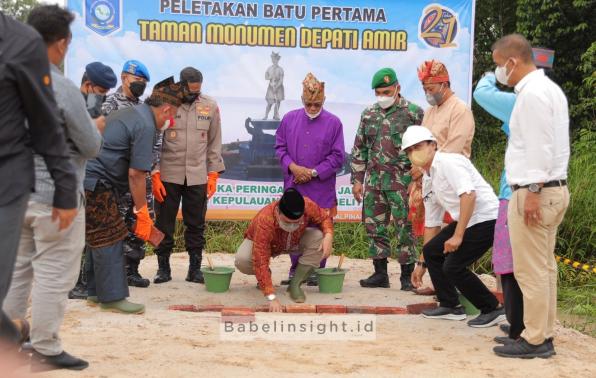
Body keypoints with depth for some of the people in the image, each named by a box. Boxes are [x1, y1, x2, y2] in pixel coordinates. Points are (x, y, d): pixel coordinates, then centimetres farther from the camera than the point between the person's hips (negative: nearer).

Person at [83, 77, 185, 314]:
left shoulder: (131, 113, 18)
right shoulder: (146, 126, -14)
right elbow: (135, 174, -16)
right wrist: (142, 213, -8)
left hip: (87, 178, 10)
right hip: (94, 182, -10)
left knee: (100, 237, 16)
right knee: (109, 239, -5)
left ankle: (97, 292, 24)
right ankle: (112, 297, -1)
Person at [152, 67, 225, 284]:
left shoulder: (210, 106, 4)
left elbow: (214, 144, 9)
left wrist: (213, 175, 3)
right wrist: (155, 175, -6)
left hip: (198, 177, 2)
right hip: (168, 175, -2)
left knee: (196, 225, 7)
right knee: (164, 224, 4)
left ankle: (195, 269, 15)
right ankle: (163, 268, 16)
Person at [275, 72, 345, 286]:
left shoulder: (333, 123, -2)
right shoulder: (289, 119, 6)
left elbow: (337, 157, -2)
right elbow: (280, 147, 10)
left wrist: (313, 172, -9)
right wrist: (292, 167, -7)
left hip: (321, 190, -2)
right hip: (293, 187, 3)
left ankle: (317, 271, 13)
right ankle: (295, 269, 20)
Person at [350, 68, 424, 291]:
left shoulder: (413, 113, -3)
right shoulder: (368, 114, 11)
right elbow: (359, 149, 15)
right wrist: (357, 180, 10)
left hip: (402, 182, -5)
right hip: (374, 181, 5)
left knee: (405, 230, -1)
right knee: (375, 228, 8)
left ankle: (407, 276, 7)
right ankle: (380, 273, 19)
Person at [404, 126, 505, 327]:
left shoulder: (448, 162, -13)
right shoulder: (428, 183, 15)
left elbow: (468, 195, -25)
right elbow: (431, 225, 22)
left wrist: (458, 235, -24)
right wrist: (422, 263, 25)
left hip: (486, 218, -9)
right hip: (467, 221, 9)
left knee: (453, 267, -12)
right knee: (431, 251, 9)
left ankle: (492, 309, 4)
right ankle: (450, 306, 19)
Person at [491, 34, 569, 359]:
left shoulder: (532, 93, -15)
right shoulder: (549, 88, 17)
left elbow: (538, 147, -21)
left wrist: (533, 192, -21)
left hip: (536, 192, -10)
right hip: (554, 189, 10)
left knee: (531, 271, -5)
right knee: (544, 267, 13)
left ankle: (535, 340, 1)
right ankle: (544, 333, 19)